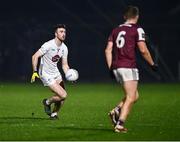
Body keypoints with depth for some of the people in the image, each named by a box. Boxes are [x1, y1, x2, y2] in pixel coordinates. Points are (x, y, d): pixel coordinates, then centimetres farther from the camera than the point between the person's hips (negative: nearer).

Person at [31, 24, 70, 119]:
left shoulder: (64, 48, 1)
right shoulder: (48, 45, -21)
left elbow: (64, 65, 9)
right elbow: (35, 57, -19)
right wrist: (35, 72, -27)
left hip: (55, 72, 7)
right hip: (46, 74, -7)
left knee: (62, 96, 0)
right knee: (63, 95, -16)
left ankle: (54, 113, 22)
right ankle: (47, 102, 12)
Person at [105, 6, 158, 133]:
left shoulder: (116, 30, 15)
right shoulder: (137, 30, -2)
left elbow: (108, 50, 10)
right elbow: (143, 50, -9)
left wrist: (111, 68, 13)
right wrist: (152, 64, 3)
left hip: (116, 67, 7)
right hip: (129, 67, -7)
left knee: (135, 96, 17)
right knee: (130, 98, -4)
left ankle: (116, 111, -1)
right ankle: (120, 124, -15)